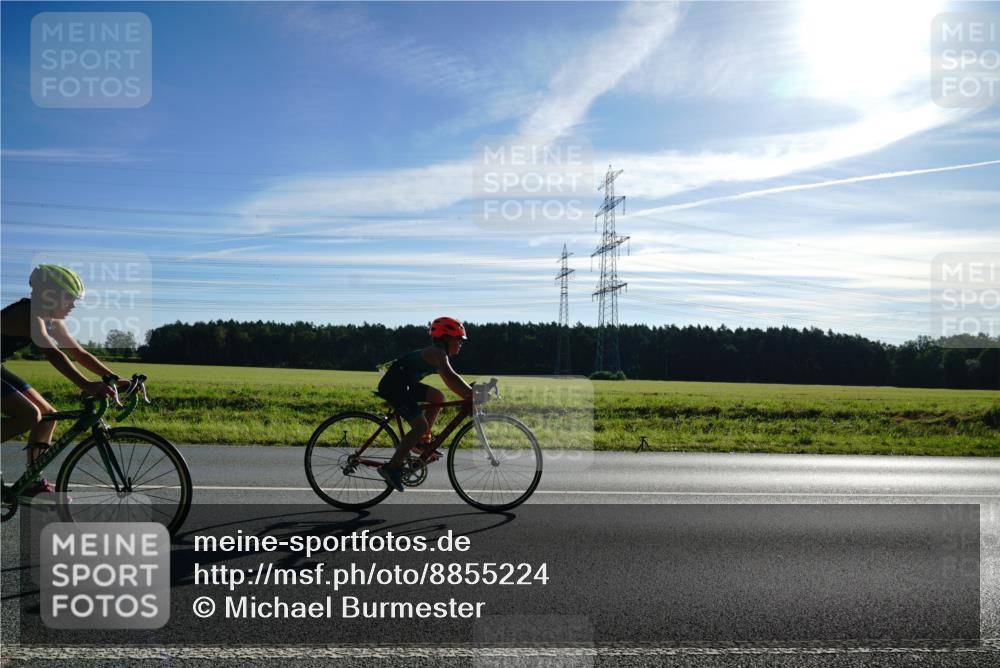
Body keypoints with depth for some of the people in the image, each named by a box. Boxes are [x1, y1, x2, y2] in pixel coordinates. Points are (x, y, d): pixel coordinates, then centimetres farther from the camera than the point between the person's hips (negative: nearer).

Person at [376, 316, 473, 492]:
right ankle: (391, 468, -6)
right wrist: (472, 395, -33)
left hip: (404, 384, 10)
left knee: (438, 397, 9)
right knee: (421, 426, -13)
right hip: (393, 385, -10)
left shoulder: (439, 354, 14)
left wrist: (471, 392, 8)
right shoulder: (437, 352, -16)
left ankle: (422, 441, 14)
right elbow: (450, 377, -31)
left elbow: (451, 381, 17)